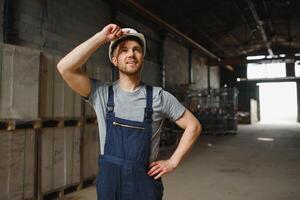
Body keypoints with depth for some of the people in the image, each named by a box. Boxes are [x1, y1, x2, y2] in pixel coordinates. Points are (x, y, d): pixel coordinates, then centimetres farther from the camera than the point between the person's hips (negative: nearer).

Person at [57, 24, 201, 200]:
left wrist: (173, 162, -4)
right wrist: (102, 37, -16)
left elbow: (193, 126, 2)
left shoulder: (159, 96, -5)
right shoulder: (101, 93, -4)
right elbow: (65, 68, -16)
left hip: (145, 182, -1)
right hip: (109, 181, 1)